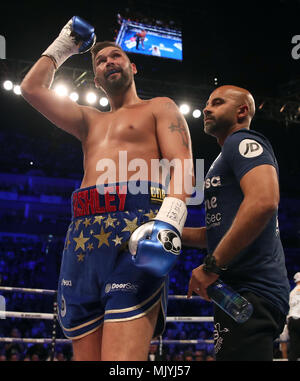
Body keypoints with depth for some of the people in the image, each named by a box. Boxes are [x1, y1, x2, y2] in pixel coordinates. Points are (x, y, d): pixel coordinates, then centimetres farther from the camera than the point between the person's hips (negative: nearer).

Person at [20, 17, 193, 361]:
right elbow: (32, 88, 30)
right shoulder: (90, 121, 34)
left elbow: (181, 164, 1)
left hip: (135, 228, -5)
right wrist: (62, 46, 41)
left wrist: (168, 220, -18)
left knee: (122, 361, -21)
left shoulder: (160, 108, 18)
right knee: (86, 356, -1)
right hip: (82, 235, 6)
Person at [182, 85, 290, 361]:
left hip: (250, 291, -11)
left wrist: (212, 266, -21)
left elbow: (264, 201, -24)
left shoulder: (244, 141, -4)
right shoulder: (227, 159, 28)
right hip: (241, 294, 11)